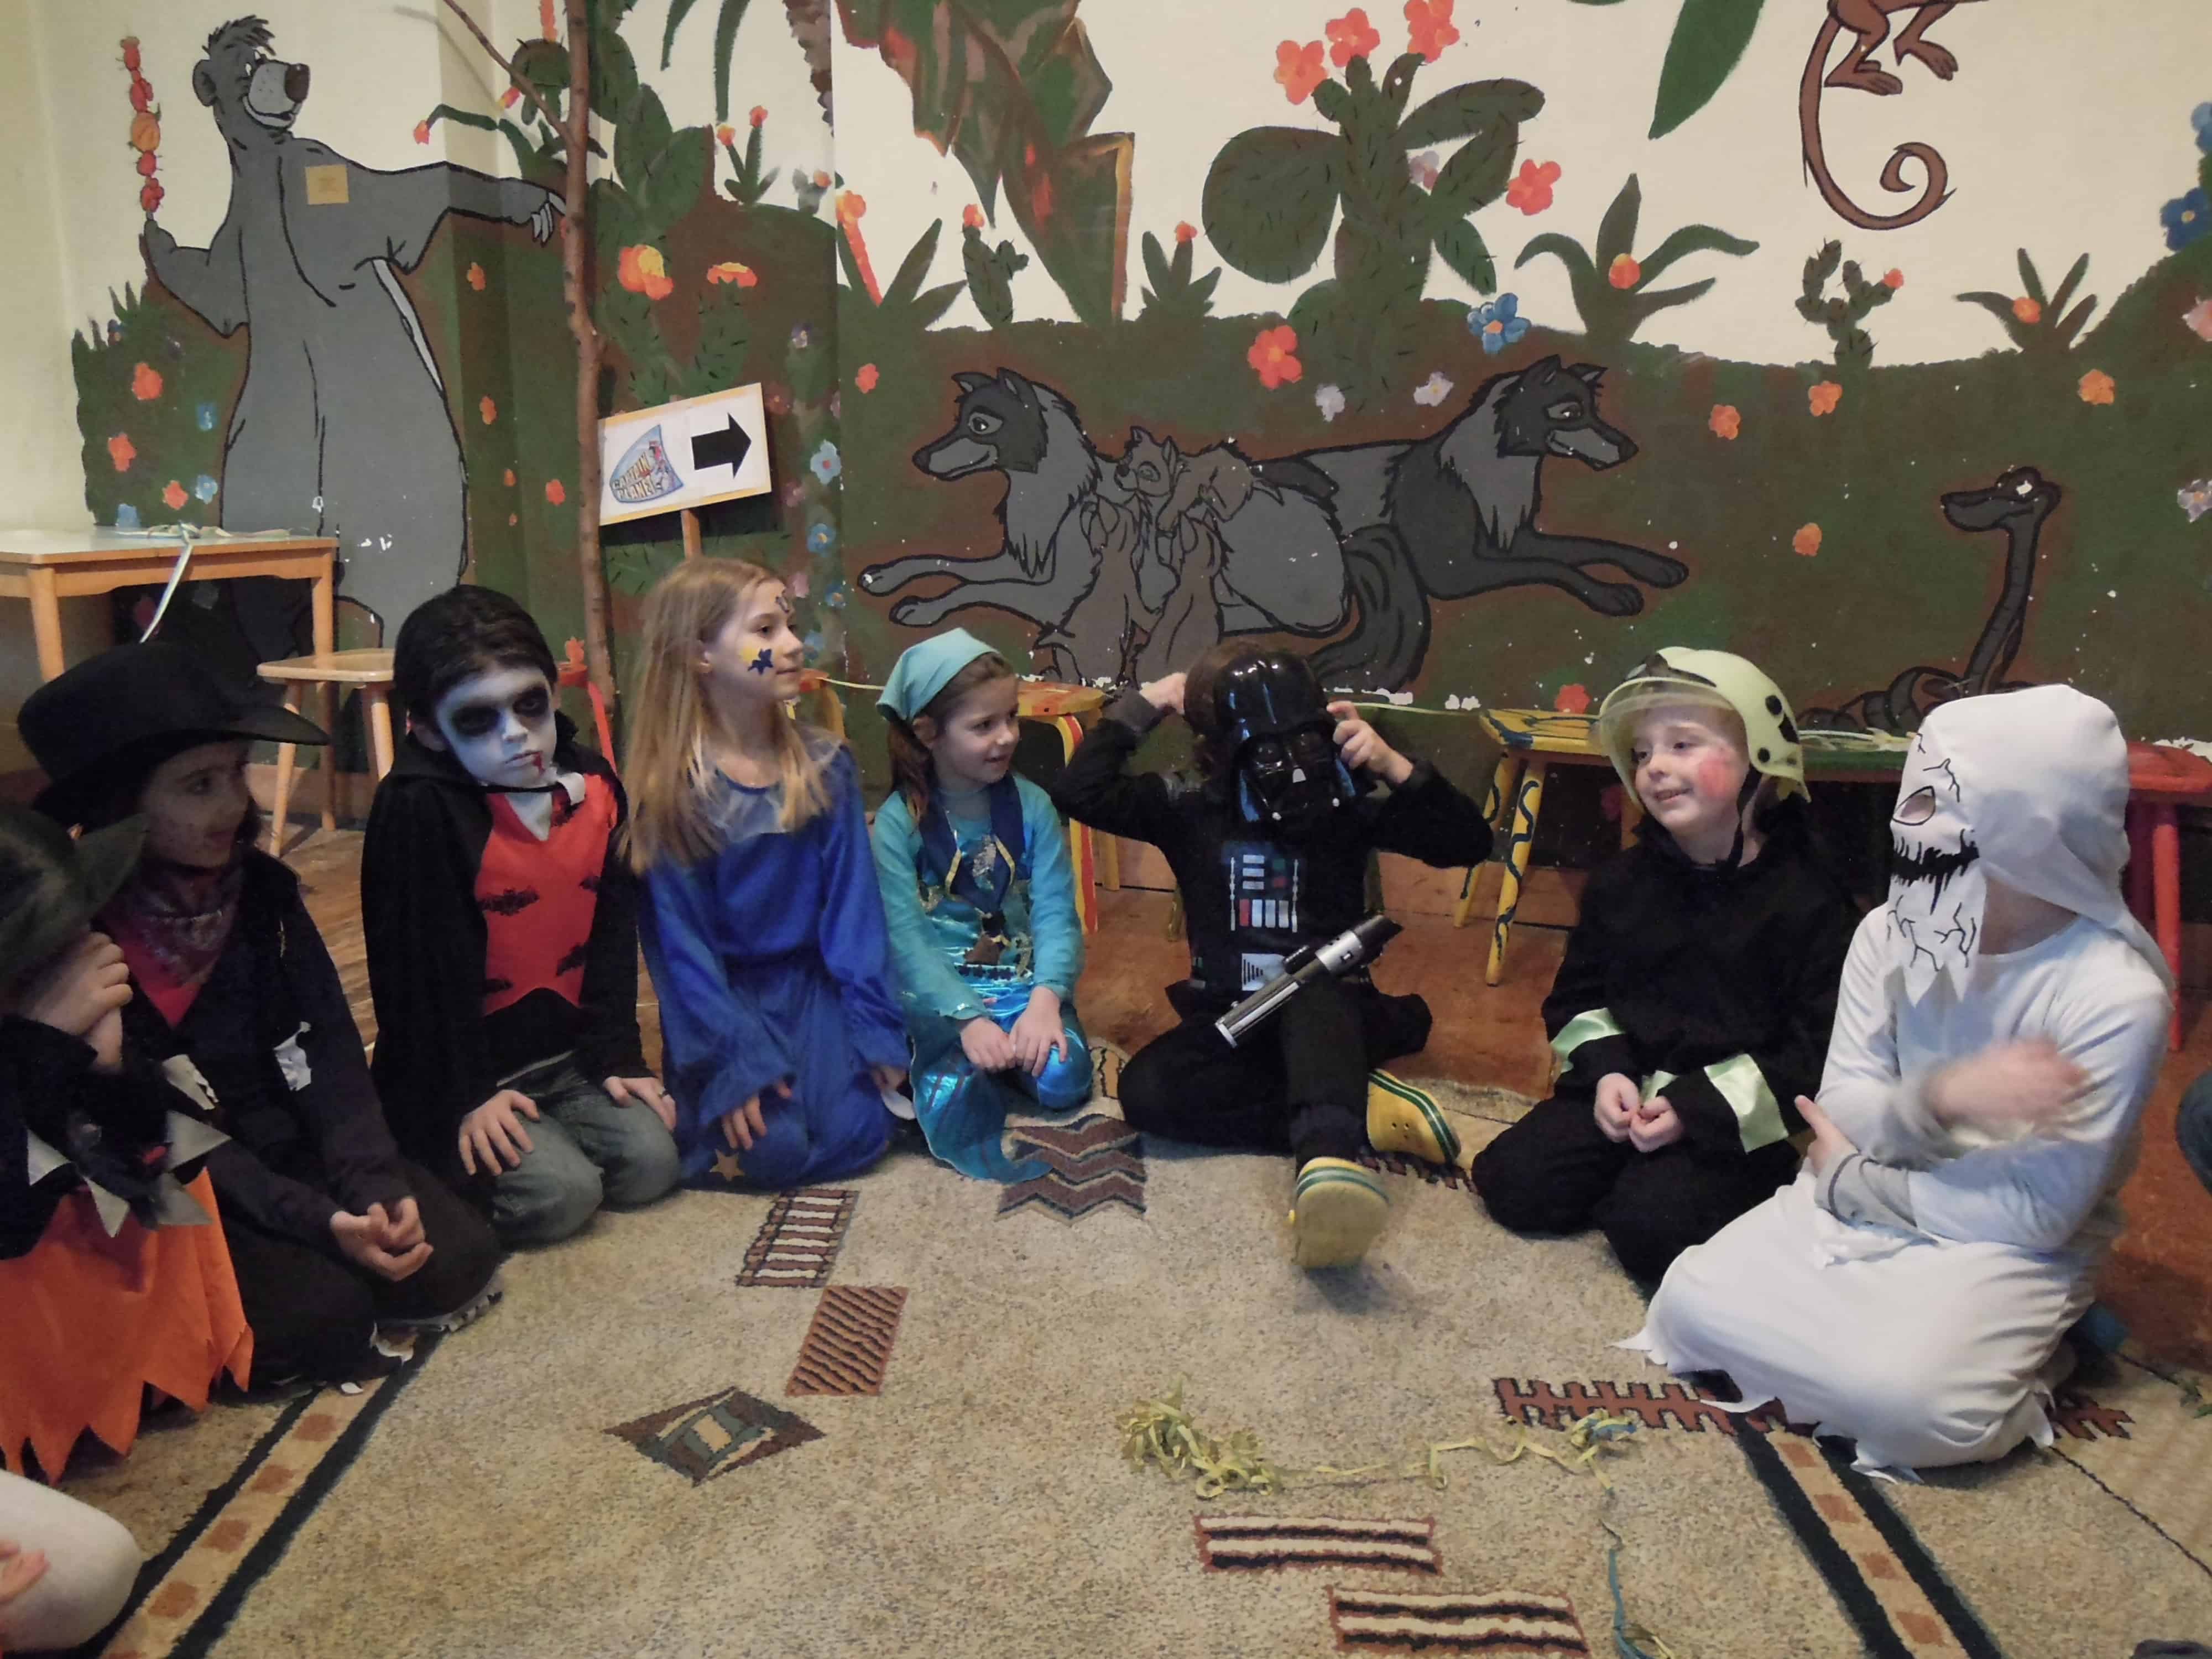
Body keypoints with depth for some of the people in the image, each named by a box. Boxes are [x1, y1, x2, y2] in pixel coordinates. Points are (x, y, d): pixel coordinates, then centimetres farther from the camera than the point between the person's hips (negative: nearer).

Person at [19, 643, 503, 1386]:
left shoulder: (260, 887, -1)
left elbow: (329, 1048, -4)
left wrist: (375, 1184, -19)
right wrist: (318, 1221, -26)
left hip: (289, 1148, 5)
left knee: (457, 1258, -13)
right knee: (321, 1311, -26)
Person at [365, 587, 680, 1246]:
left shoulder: (594, 787, -2)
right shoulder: (418, 810, -21)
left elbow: (614, 933, 5)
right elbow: (421, 965, -17)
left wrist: (617, 1055, 2)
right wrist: (465, 1096, -16)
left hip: (567, 1058, 6)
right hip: (460, 1074, -5)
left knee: (650, 1163, -8)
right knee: (561, 1195, -18)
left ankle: (542, 1140, 17)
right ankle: (453, 1162, 9)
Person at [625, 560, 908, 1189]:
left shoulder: (824, 766, 0)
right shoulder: (672, 790, -10)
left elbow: (853, 901, -2)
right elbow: (680, 937, -10)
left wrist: (879, 1031, -9)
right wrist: (739, 1061, -19)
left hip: (812, 981, 3)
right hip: (722, 993, -3)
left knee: (854, 1134, -16)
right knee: (773, 1148, -19)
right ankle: (701, 1097, 11)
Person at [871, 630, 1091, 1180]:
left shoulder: (1031, 805, -1)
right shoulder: (899, 820, -7)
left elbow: (1056, 912, -8)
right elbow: (904, 937, -13)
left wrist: (1046, 998, -26)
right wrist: (968, 1018, -26)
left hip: (1023, 983, 3)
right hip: (938, 992, -2)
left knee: (1062, 1078, -24)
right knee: (952, 1095, -31)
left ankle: (997, 1062, 4)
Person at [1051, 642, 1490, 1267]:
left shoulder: (1348, 800, -4)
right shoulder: (1190, 806, 0)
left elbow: (1470, 844, -10)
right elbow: (1077, 793, -10)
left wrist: (1395, 768, -23)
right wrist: (1142, 706, -10)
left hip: (1326, 1007, -2)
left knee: (1309, 986, -39)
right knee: (1145, 1090, -28)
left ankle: (1328, 1159, -66)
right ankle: (1361, 1112, -27)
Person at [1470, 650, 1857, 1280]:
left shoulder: (1806, 900, -10)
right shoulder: (1620, 883, 6)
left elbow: (1817, 1049, -11)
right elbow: (1578, 996, 13)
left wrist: (1698, 1109, -18)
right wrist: (1606, 1072, -7)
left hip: (1737, 1115, -5)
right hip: (1625, 1091, 5)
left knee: (1650, 1230, -26)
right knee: (1511, 1183, -9)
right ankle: (1636, 1172, 12)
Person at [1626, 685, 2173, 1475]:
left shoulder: (2116, 997, -22)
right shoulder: (1890, 933, -7)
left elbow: (2036, 1213, -19)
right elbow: (1844, 1108, -6)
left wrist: (1856, 1182, -12)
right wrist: (1938, 1098, -29)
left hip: (2008, 1249, -5)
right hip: (1864, 1200, 5)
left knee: (1897, 1397, -31)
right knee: (1693, 1300, -12)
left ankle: (2016, 1354, 1)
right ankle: (1913, 1342, 6)